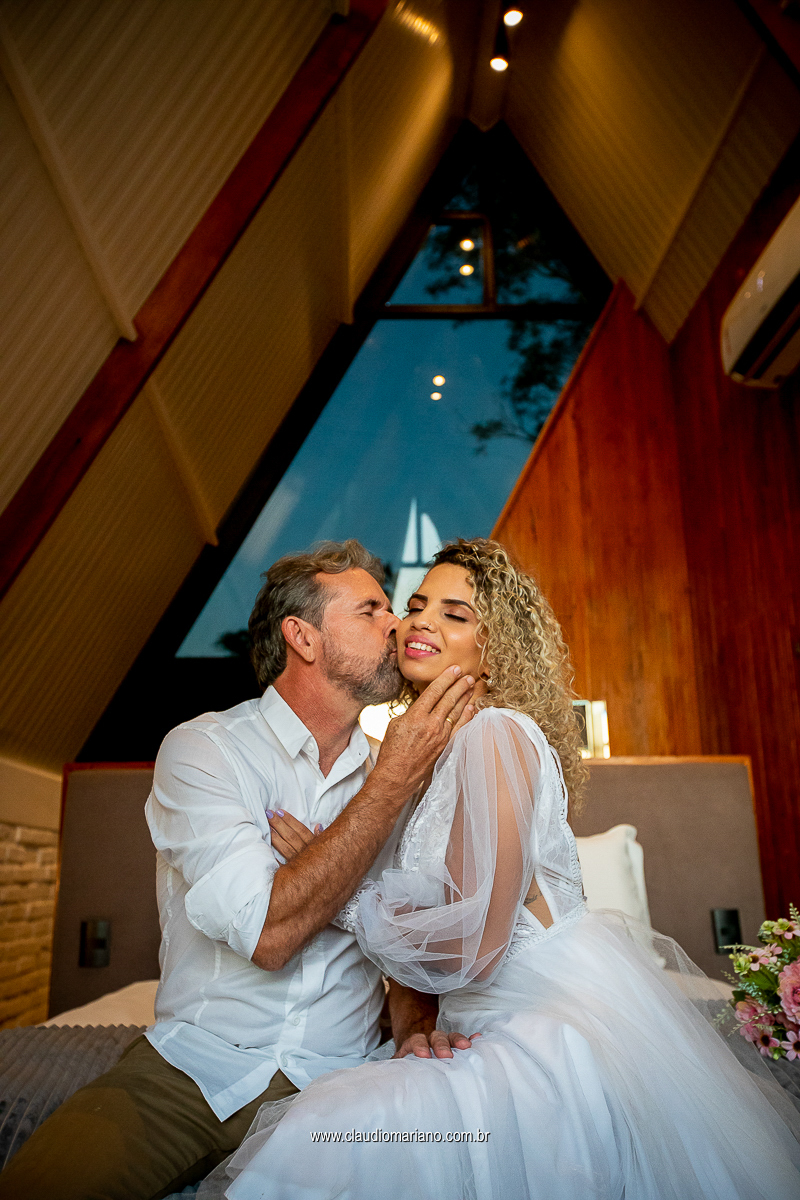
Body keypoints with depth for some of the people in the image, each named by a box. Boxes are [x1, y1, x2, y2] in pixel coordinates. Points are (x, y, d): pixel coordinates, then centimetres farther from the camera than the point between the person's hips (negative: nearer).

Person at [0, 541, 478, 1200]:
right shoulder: (203, 747, -9)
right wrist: (394, 779, -21)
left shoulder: (396, 776, 5)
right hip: (186, 1070, -3)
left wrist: (415, 1020, -11)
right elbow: (269, 933, -22)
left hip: (333, 1079, 4)